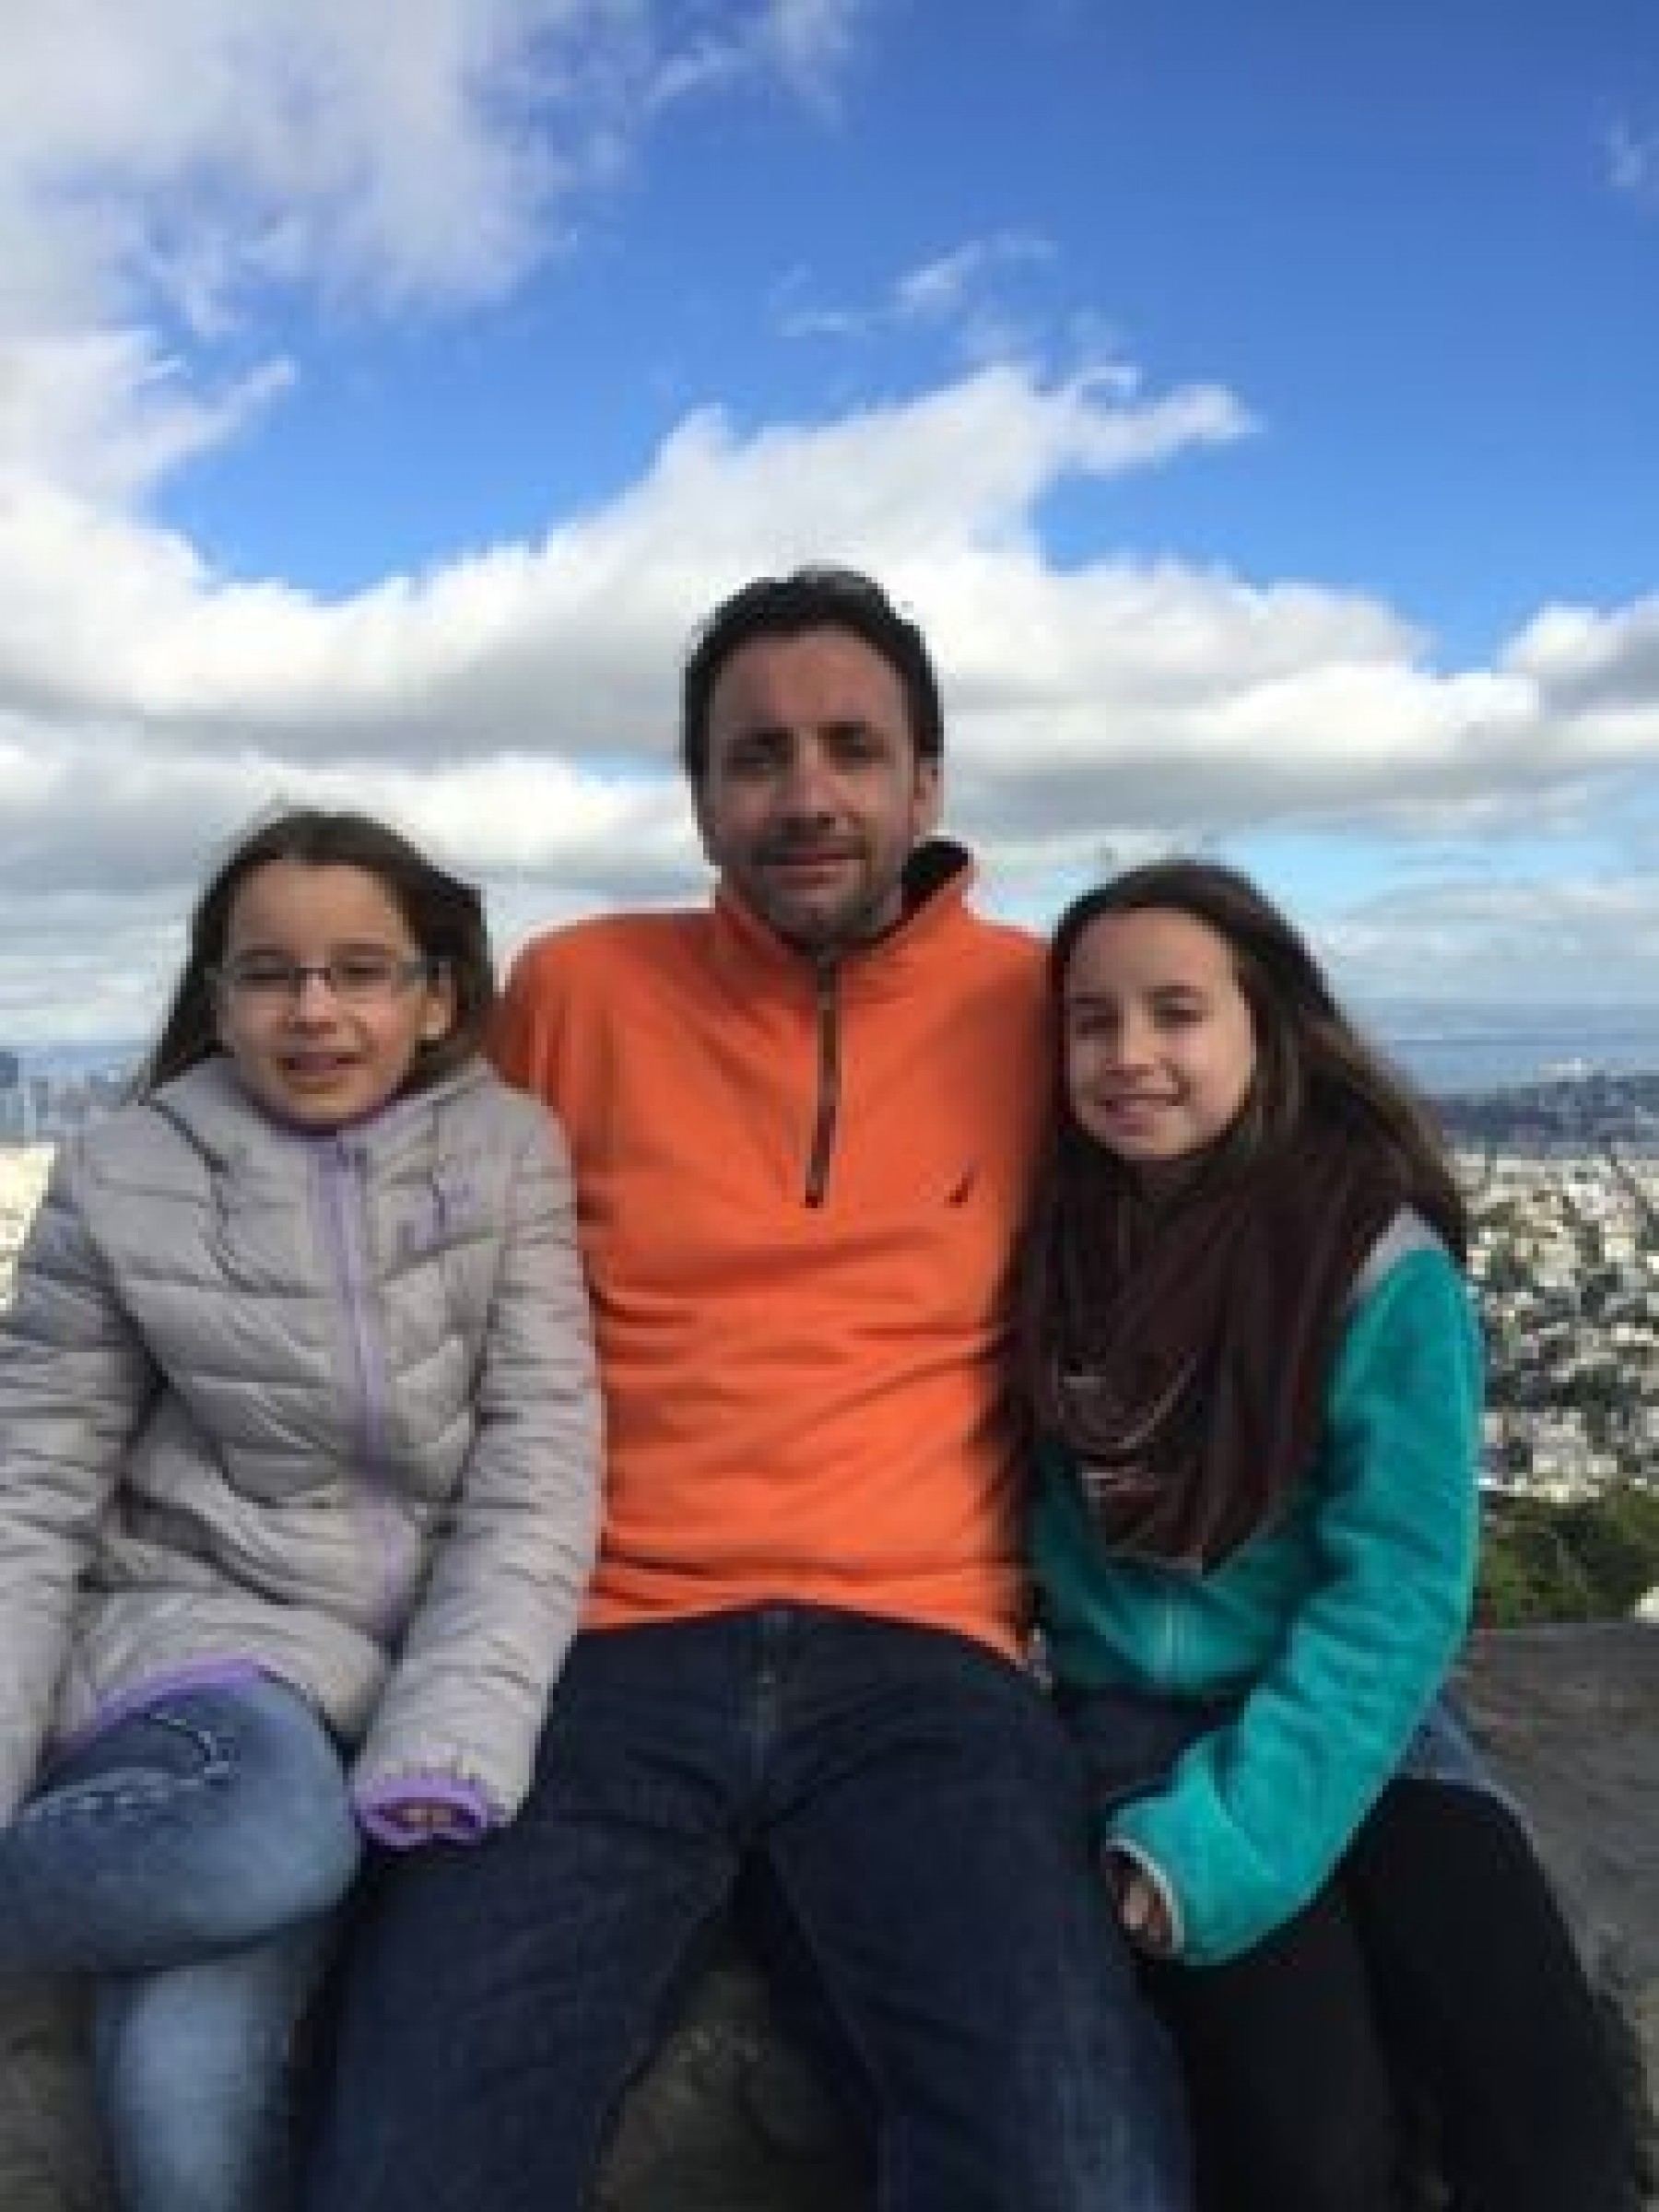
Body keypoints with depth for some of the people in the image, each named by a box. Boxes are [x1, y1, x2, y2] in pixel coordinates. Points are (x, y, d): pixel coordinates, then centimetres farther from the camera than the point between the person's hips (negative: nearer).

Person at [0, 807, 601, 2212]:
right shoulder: (121, 1183, -1)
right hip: (206, 1628, 0)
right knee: (269, 1833, -35)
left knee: (181, 2072, -26)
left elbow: (540, 1464, -7)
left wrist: (448, 1747, -18)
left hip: (446, 1642, 0)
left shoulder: (510, 1153, -1)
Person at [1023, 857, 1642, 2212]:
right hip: (1138, 1726, 1)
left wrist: (1227, 1836, -22)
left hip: (1352, 1728, -1)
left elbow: (1394, 1592, -13)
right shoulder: (1056, 1247, -1)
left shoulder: (1384, 1264, -10)